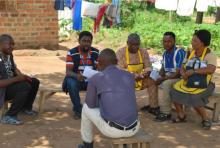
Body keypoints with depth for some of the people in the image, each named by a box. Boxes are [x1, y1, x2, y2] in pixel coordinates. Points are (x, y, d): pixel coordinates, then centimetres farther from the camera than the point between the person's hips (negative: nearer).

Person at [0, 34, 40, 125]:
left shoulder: (9, 55, 2)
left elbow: (15, 69, 15)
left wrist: (23, 76, -4)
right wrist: (16, 79, -28)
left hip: (10, 82, 10)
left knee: (34, 82, 7)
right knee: (25, 86, -30)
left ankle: (26, 107, 25)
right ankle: (9, 116, -18)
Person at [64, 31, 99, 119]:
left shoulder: (96, 53, -5)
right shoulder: (72, 53, -13)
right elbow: (68, 71, -19)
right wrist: (76, 75, -42)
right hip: (76, 78, -2)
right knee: (71, 83, -36)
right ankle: (78, 109, -15)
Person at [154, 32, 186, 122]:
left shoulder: (180, 53, -20)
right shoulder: (165, 53, 4)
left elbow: (178, 73, -25)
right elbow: (163, 67, 17)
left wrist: (163, 79, -24)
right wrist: (162, 72, -7)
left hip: (179, 78, -8)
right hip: (167, 76, 8)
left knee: (166, 83, -34)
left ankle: (166, 113, -24)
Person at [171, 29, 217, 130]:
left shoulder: (209, 55, -12)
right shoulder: (191, 53, 8)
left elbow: (211, 69, -30)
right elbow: (183, 68, 10)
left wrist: (193, 71, -26)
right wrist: (183, 73, -14)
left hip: (204, 85, -7)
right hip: (189, 82, 7)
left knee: (193, 98, -31)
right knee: (174, 91, -14)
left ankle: (205, 119, -5)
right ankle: (181, 115, 5)